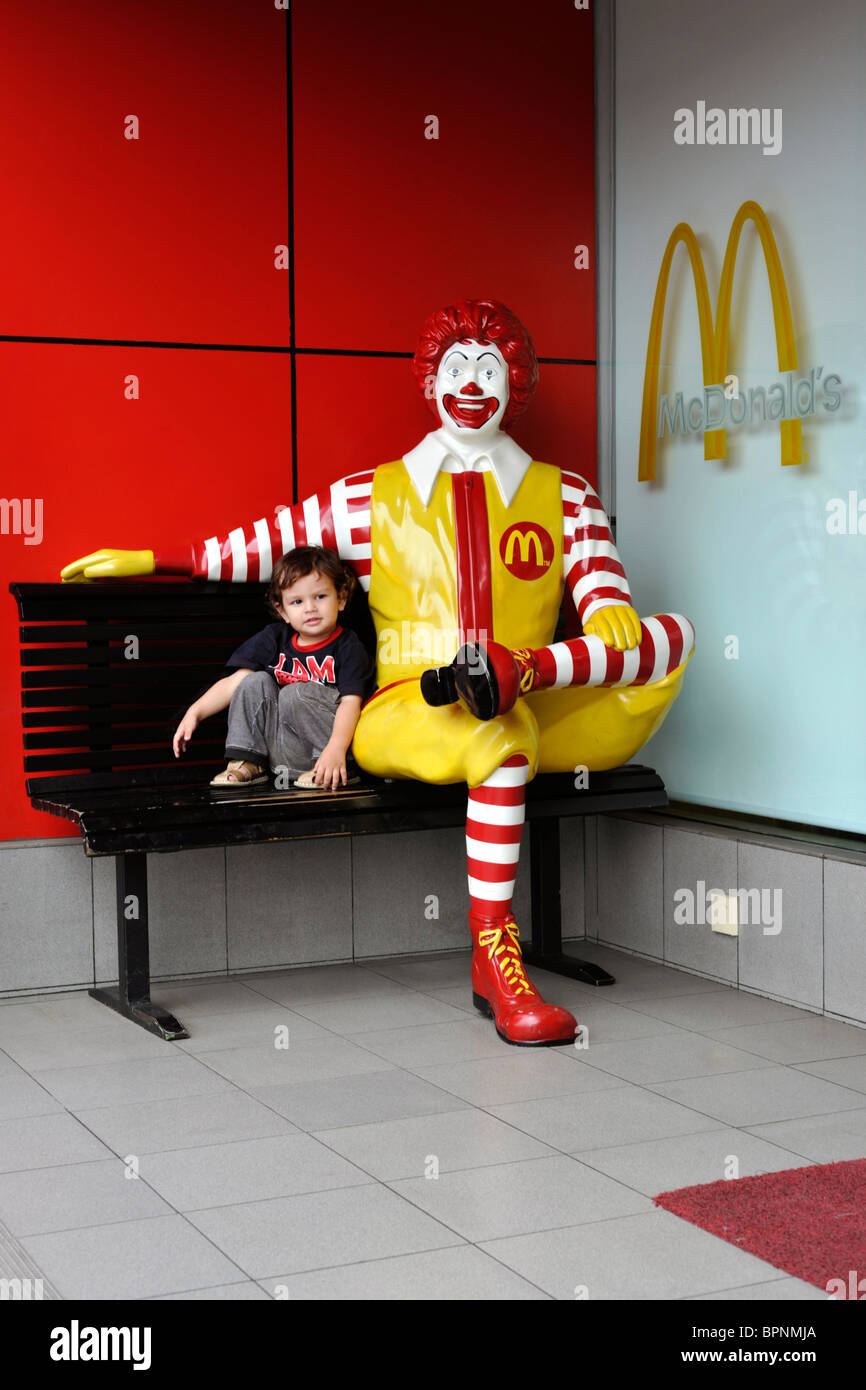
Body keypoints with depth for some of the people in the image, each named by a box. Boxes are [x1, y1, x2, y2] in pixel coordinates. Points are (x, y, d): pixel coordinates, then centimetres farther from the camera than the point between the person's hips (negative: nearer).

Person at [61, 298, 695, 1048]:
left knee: (675, 634, -18)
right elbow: (264, 542, 15)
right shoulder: (378, 495, 12)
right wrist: (149, 559, 12)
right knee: (499, 736, -39)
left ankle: (523, 671, -42)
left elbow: (604, 590, 5)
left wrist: (610, 615, -19)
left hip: (542, 714, 2)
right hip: (405, 722, -2)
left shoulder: (563, 495, 14)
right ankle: (493, 959, -37)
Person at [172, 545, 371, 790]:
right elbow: (234, 683, 3)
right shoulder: (274, 639, 7)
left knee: (294, 694, -25)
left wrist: (336, 749, -34)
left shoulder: (348, 648, -6)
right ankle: (246, 763, -11)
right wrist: (195, 711, -10)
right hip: (282, 753, 5)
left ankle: (342, 768, -19)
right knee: (256, 683, -8)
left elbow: (350, 703, -18)